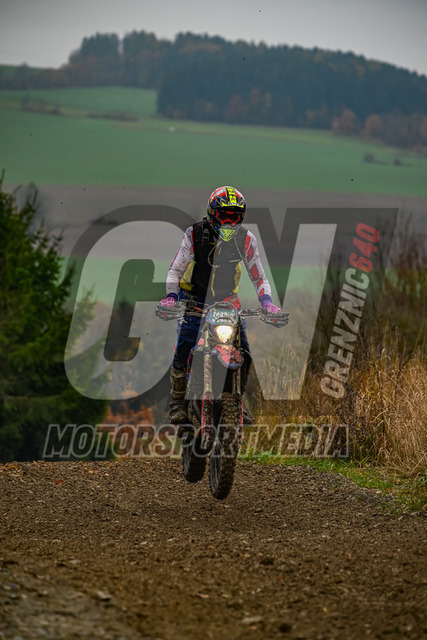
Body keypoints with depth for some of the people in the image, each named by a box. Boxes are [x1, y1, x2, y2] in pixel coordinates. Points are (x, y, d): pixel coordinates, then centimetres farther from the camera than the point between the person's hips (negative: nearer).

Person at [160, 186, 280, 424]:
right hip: (194, 298, -2)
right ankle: (178, 403, -1)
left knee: (244, 356, -7)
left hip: (228, 298, 2)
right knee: (183, 350, -17)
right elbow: (176, 270, -11)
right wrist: (171, 296, -28)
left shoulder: (246, 239, -10)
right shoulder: (195, 234, -16)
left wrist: (267, 301, -23)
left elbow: (259, 276, -4)